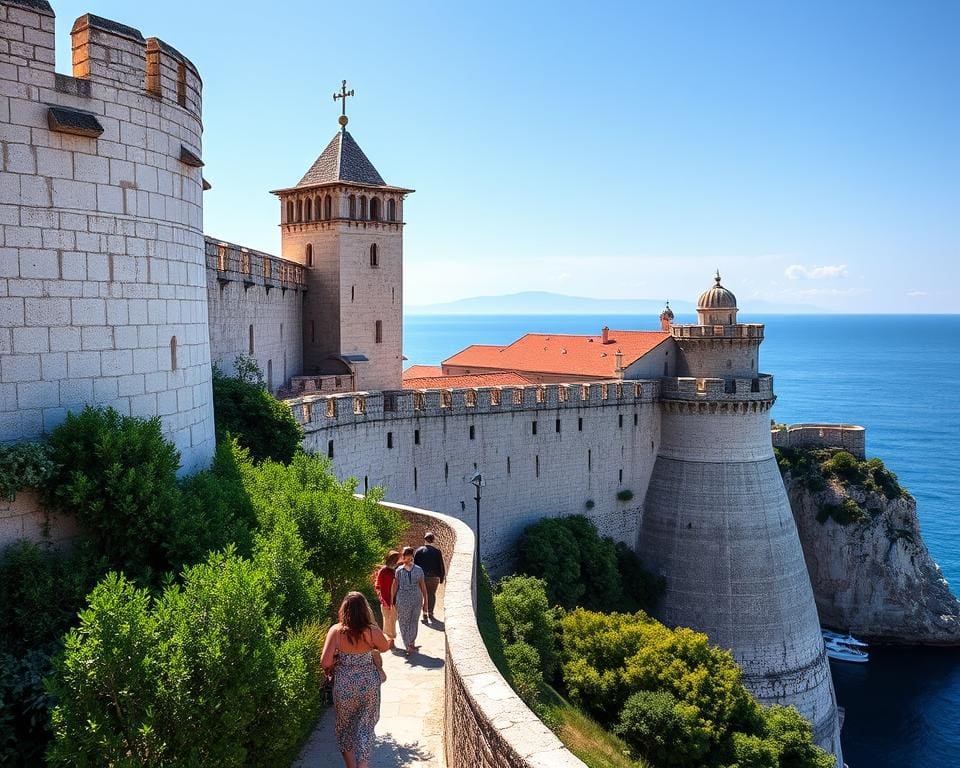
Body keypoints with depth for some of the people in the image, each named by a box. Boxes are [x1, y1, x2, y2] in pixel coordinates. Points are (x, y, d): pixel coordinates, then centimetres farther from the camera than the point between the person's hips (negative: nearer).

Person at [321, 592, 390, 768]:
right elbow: (384, 647, 6)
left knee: (345, 726, 22)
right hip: (369, 684, 0)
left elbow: (325, 663, -19)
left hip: (344, 686, 0)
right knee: (365, 726, 15)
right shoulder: (373, 631, -16)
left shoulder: (336, 631, -18)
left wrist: (331, 668, 1)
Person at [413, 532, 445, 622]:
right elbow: (441, 566, 2)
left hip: (422, 577, 0)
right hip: (434, 577, 0)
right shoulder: (437, 552, -1)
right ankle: (430, 613, 12)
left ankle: (425, 614, -1)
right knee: (432, 594, 13)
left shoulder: (419, 551, -2)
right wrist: (441, 578, 11)